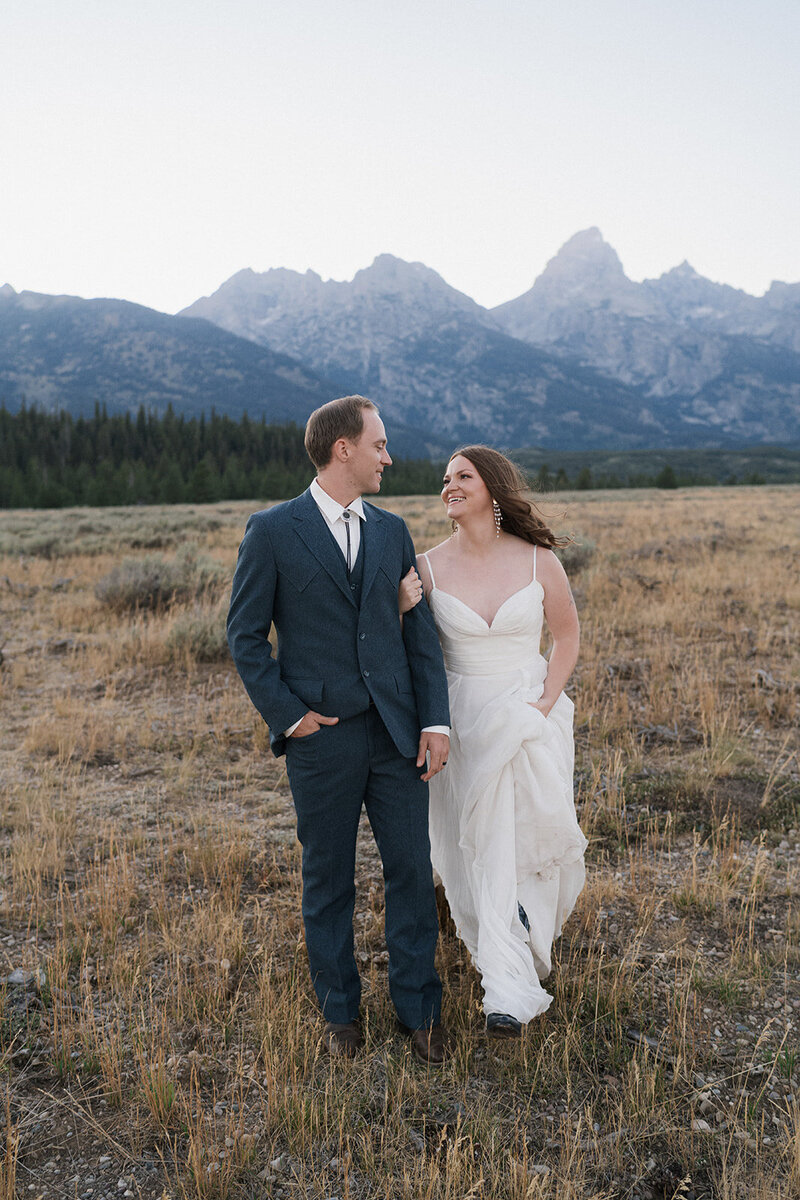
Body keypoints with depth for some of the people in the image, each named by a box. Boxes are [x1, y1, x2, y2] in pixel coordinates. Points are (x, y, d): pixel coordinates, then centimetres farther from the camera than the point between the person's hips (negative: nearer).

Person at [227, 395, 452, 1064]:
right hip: (322, 737, -3)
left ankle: (419, 1008, 27)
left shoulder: (393, 531, 9)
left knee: (413, 871, 8)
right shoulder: (273, 532, -4)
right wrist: (287, 713, -8)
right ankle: (341, 1011, 31)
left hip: (396, 733, 4)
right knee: (329, 881, 11)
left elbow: (419, 630, 7)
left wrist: (435, 720, -1)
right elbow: (246, 635, -1)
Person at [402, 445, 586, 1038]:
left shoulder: (539, 561, -6)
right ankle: (510, 988, 18)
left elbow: (568, 635, 5)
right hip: (463, 718, 0)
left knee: (530, 838, 3)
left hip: (532, 716, 0)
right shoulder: (430, 566, -6)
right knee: (481, 849, 3)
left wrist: (544, 705, -5)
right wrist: (401, 608, -20)